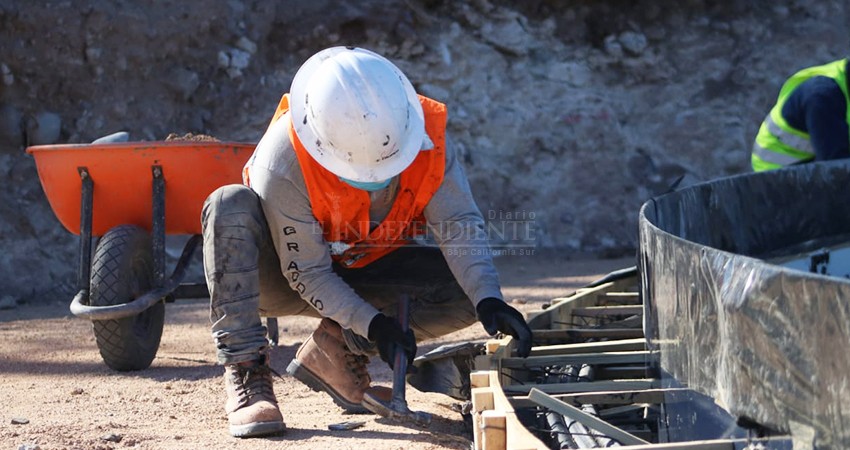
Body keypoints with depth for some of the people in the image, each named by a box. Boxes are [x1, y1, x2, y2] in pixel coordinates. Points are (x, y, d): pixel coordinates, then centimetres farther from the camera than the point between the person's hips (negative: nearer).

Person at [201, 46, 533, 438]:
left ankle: (338, 347, -6)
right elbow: (307, 274, -26)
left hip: (364, 274, 4)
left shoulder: (426, 133, -23)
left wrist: (489, 302, -39)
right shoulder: (283, 160, -32)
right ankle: (245, 373, -30)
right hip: (291, 279, -3)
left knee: (469, 288, -19)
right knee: (231, 206, -34)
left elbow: (460, 225, -24)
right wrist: (373, 324, -36)